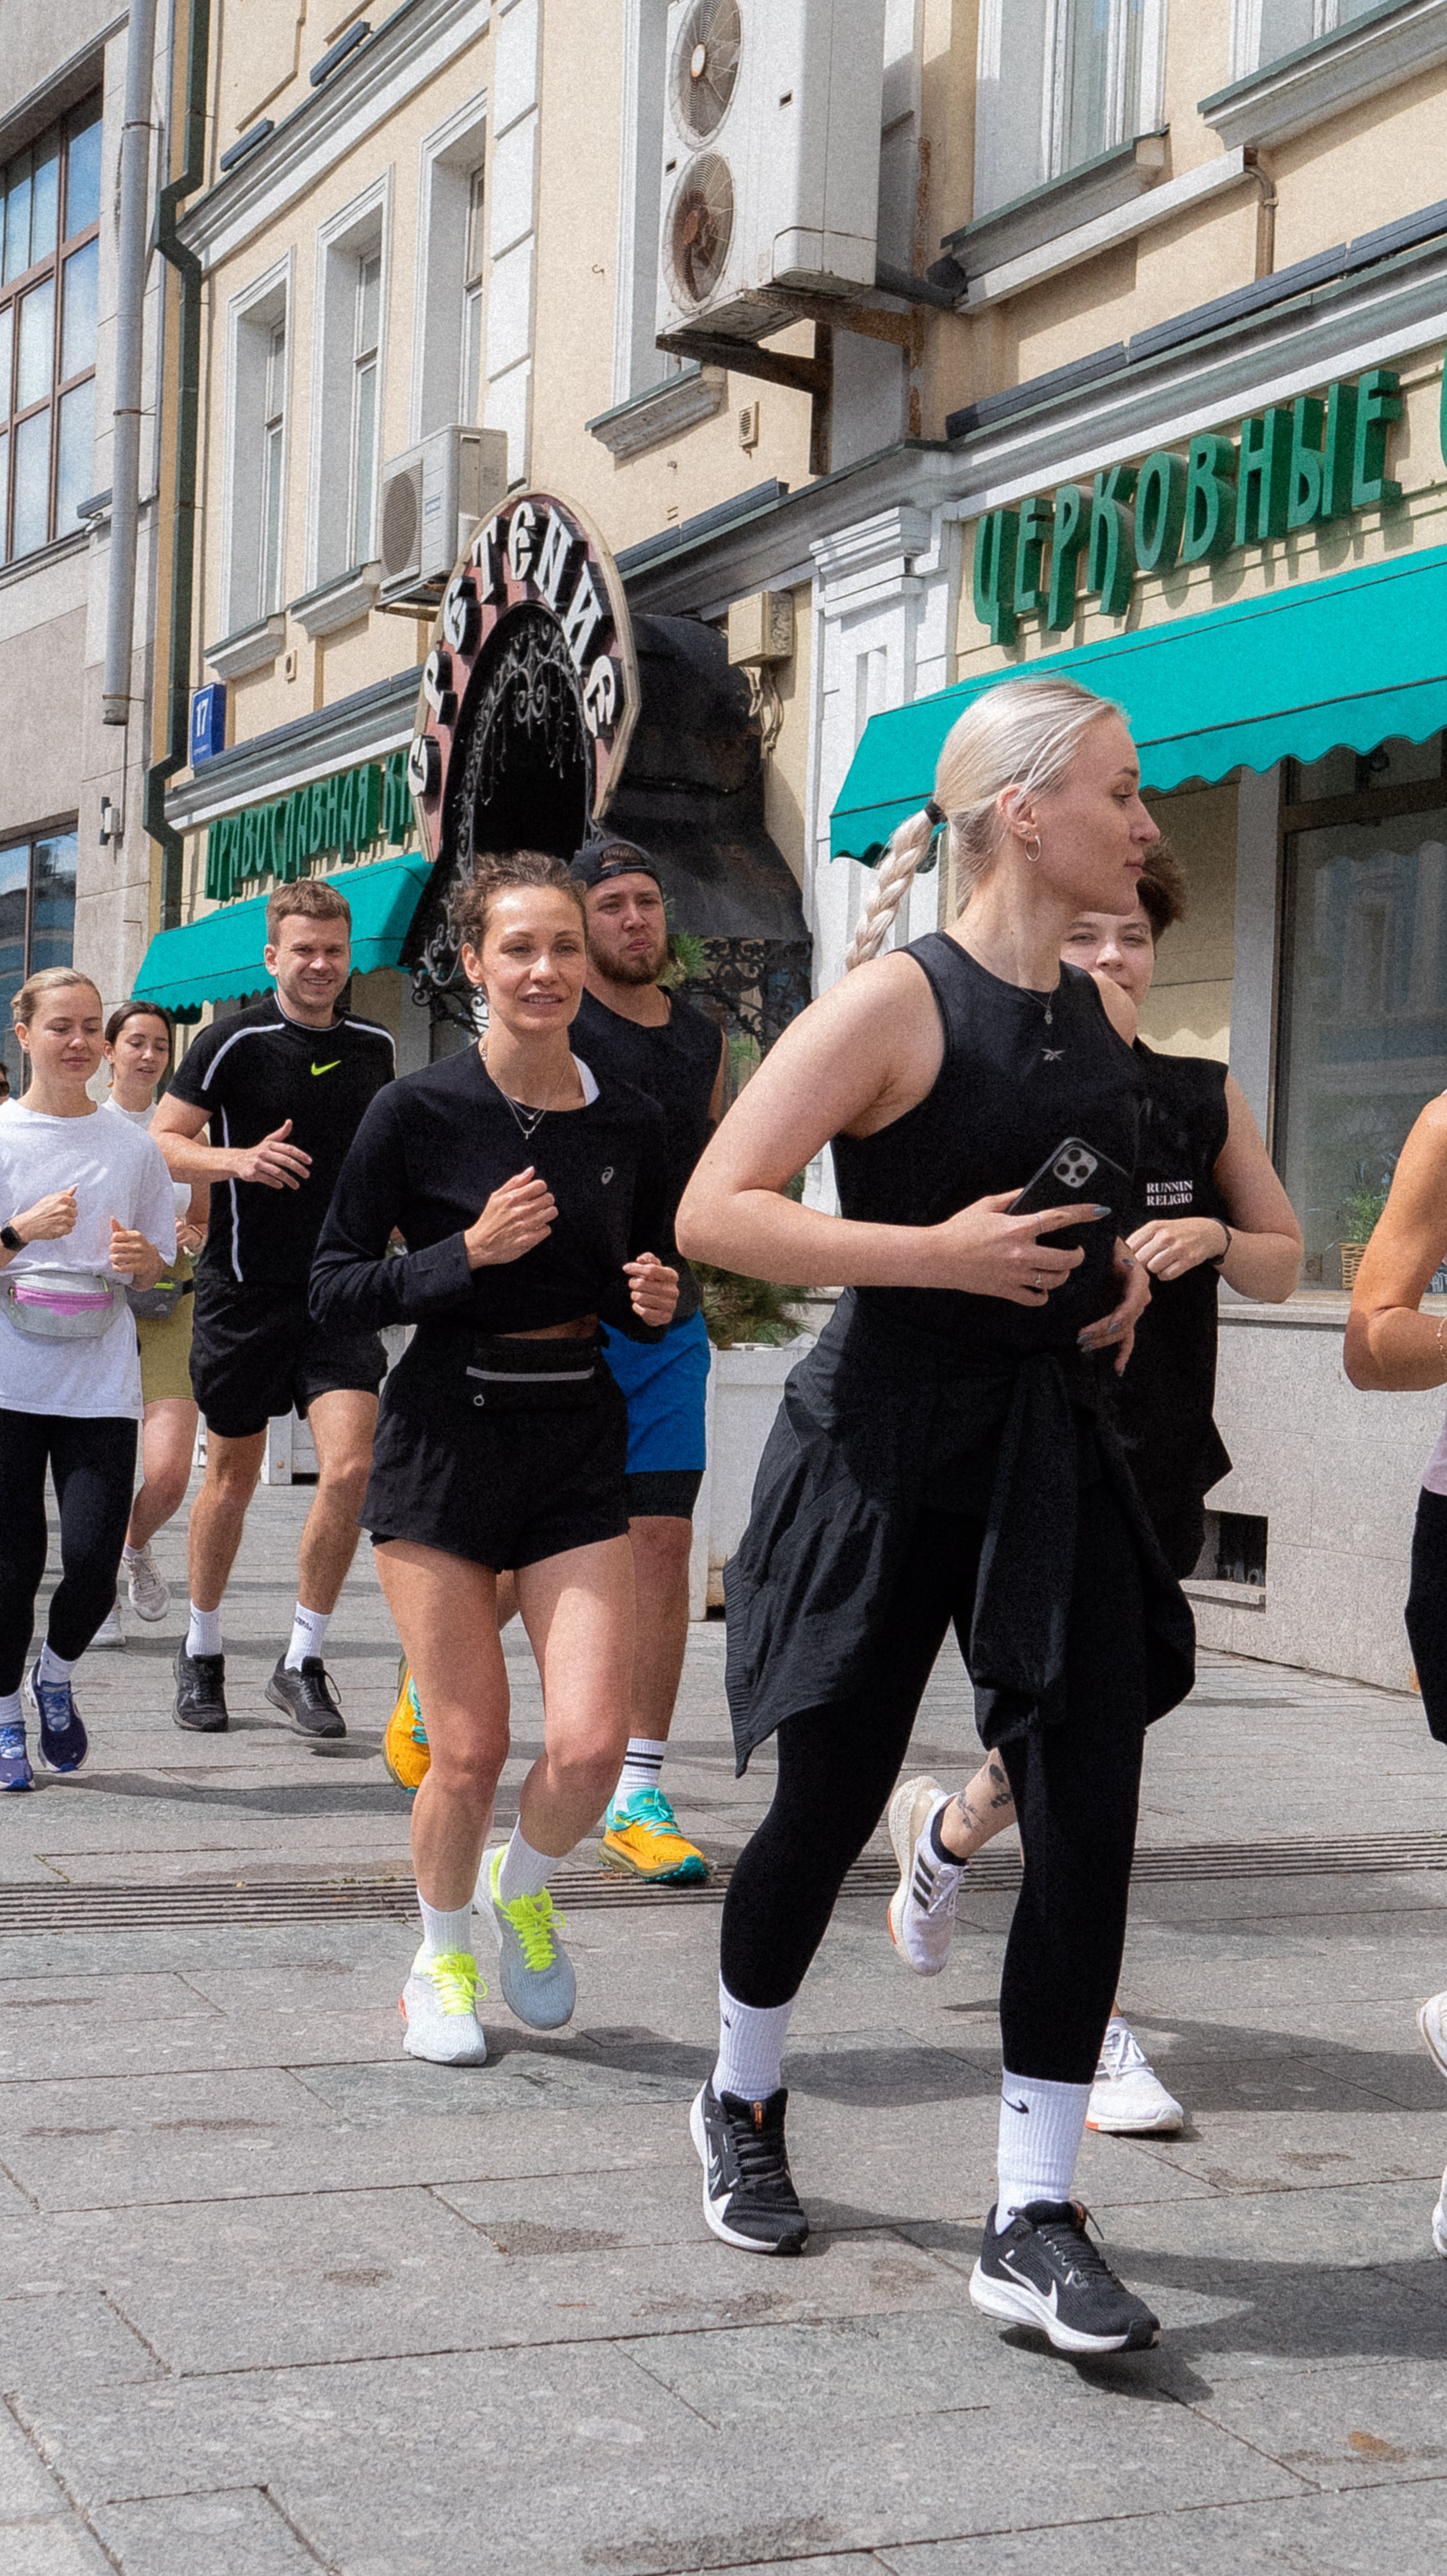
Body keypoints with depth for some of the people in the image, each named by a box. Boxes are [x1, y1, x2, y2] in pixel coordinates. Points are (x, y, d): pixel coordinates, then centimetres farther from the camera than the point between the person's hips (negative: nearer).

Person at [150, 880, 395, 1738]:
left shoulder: (375, 1046, 7)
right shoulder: (232, 1042, -6)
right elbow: (161, 1143, -6)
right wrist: (238, 1160, -22)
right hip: (244, 1290, -2)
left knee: (350, 1467, -14)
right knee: (233, 1478, 10)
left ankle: (304, 1661, 0)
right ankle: (203, 1652, 30)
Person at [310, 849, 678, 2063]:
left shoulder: (628, 1121, 3)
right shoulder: (418, 1112, -7)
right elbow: (334, 1292, -6)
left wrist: (656, 1301, -6)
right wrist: (471, 1251, -18)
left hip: (580, 1437, 3)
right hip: (446, 1430, -3)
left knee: (591, 1742, -9)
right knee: (470, 1752, -1)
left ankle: (523, 1887, 25)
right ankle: (443, 1958, 28)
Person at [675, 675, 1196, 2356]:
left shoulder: (1102, 1021, 10)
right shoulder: (897, 1003, -11)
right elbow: (713, 1211, -16)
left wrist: (1127, 1274, 7)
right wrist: (936, 1253, -22)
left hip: (1054, 1449, 6)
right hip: (884, 1447, -6)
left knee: (1089, 1820, -5)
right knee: (829, 1803, 8)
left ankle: (1033, 2222, 3)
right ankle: (743, 2104, 35)